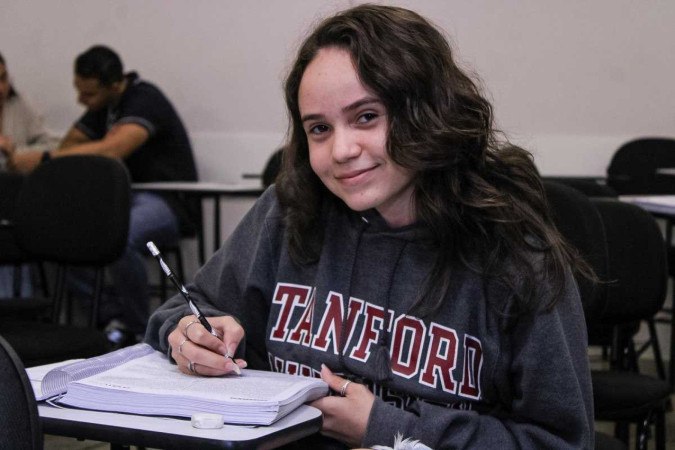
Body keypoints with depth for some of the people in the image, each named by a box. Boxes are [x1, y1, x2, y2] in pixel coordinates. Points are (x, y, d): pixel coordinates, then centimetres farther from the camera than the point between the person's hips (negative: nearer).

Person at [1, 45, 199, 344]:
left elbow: (110, 150, -32)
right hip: (124, 197, 9)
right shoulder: (102, 108, 11)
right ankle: (114, 316, -4)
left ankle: (140, 330, -16)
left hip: (167, 203, -9)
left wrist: (43, 159, -34)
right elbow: (66, 149, 14)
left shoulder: (144, 100, -16)